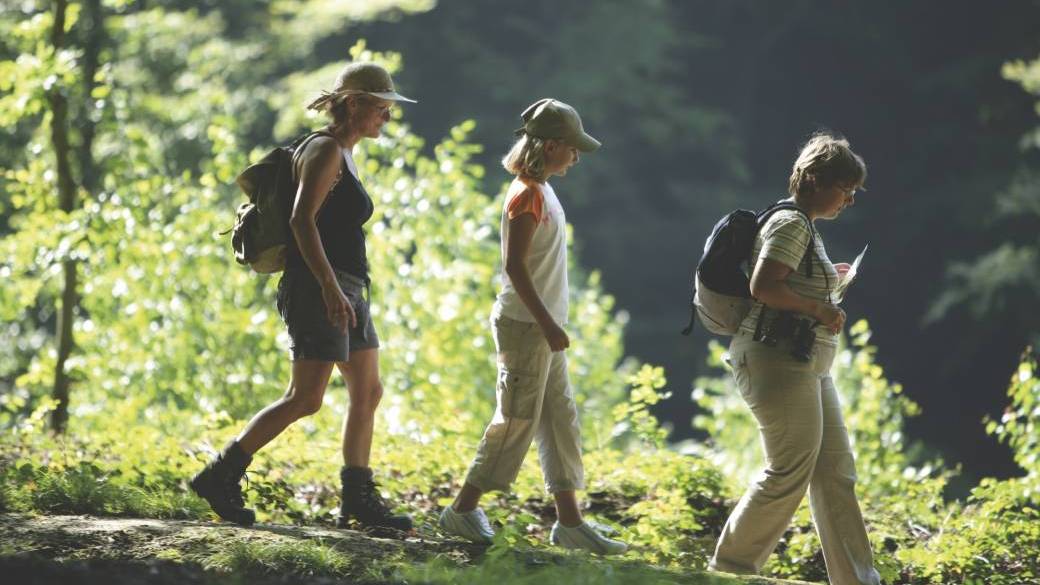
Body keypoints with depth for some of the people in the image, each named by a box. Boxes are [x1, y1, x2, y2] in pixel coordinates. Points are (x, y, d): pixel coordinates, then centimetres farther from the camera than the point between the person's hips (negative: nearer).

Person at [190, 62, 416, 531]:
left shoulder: (343, 154, 18)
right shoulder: (325, 149, -11)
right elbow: (302, 220, -21)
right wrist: (330, 289, -28)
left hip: (345, 290, 10)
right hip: (320, 287, -10)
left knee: (367, 393, 10)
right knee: (306, 398, -12)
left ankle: (358, 500, 15)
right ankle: (220, 477, -8)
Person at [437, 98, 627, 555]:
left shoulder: (541, 191, 13)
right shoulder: (529, 195, -16)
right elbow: (515, 265, -21)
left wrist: (550, 324, 18)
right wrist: (547, 323, -22)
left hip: (542, 327, 10)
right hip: (525, 326, -10)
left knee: (561, 420, 10)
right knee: (517, 421, -5)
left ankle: (569, 521, 13)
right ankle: (463, 509, 3)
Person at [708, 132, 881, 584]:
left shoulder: (804, 226, 19)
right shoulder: (792, 224, -13)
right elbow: (763, 287, -25)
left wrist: (827, 281, 17)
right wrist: (821, 309, -17)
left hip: (807, 368, 11)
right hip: (778, 363, -11)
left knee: (836, 472, 7)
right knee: (789, 472, -9)